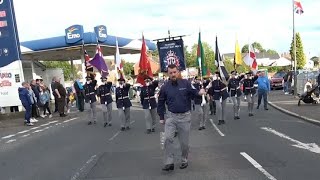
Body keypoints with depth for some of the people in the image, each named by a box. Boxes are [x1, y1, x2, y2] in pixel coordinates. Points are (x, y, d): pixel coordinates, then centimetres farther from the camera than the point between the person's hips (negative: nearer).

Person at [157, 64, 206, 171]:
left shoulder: (186, 83, -6)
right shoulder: (165, 87, -2)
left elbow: (194, 92, -8)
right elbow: (161, 103, 7)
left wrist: (199, 92, -32)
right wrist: (161, 117, 6)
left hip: (185, 116, -1)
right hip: (171, 116, 1)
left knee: (184, 142, 9)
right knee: (168, 138, -12)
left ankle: (184, 161, 30)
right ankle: (169, 163, -1)